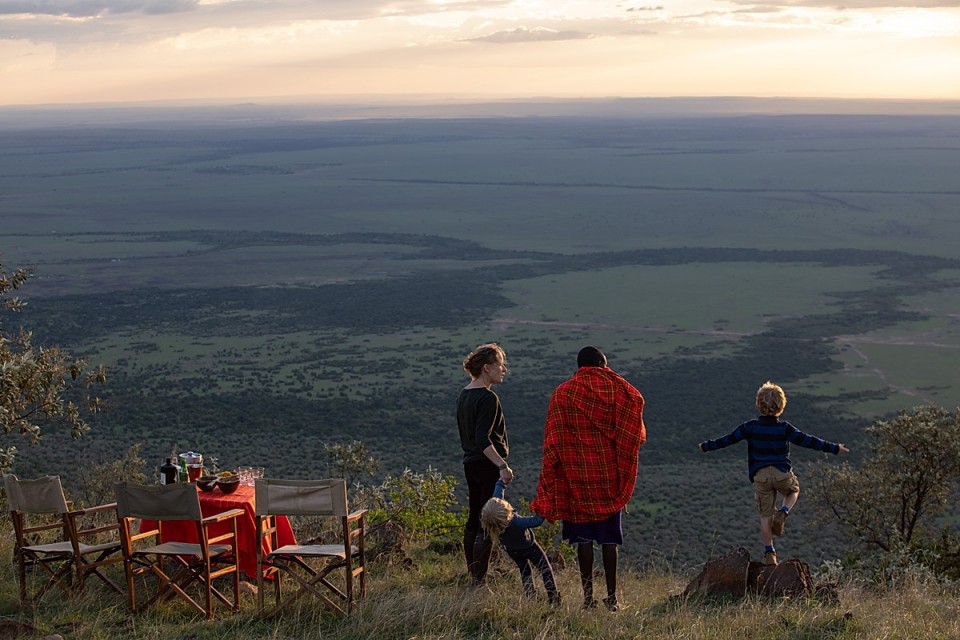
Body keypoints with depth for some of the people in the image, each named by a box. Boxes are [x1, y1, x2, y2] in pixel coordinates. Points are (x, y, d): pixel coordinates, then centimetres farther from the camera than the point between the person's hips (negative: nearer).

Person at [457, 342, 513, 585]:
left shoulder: (464, 394, 11)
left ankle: (472, 575, 26)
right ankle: (479, 581, -6)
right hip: (488, 466, -9)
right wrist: (502, 465, -28)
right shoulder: (488, 398, -17)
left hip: (470, 465, 9)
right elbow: (483, 440, -24)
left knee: (474, 519, 17)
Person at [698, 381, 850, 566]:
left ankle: (769, 553, 8)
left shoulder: (750, 427, -5)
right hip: (782, 474, -1)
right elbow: (808, 441, -6)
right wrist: (834, 448, 2)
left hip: (760, 476, 1)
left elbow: (728, 439, 3)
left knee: (765, 514, 9)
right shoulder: (784, 428, -8)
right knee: (794, 490, 31)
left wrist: (706, 446, 19)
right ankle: (783, 513, 4)